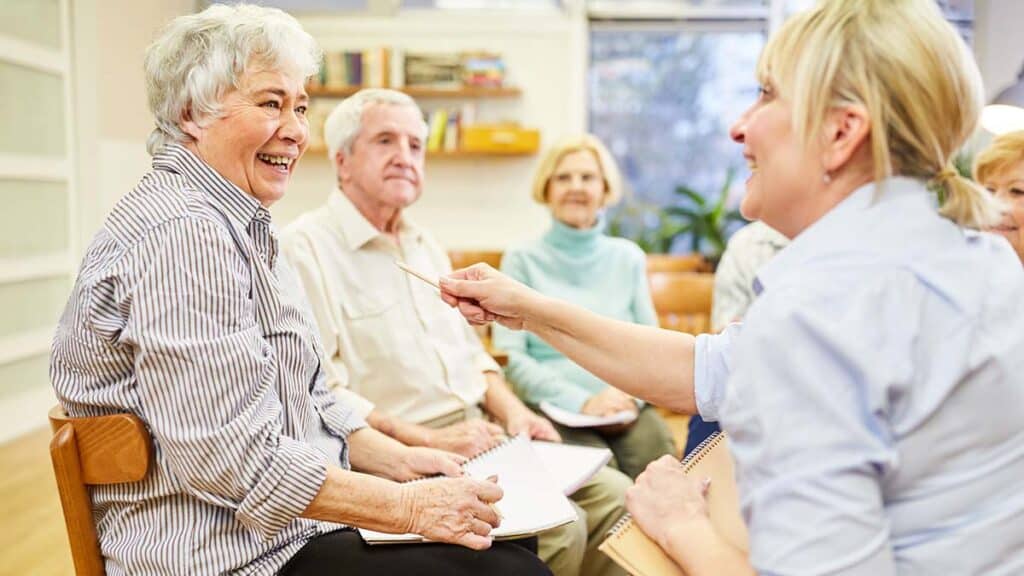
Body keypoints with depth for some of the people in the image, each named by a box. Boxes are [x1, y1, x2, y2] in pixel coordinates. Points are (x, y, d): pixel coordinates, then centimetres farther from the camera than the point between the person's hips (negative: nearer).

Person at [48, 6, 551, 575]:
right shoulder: (185, 233, -20)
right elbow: (233, 459, -26)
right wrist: (409, 507, -20)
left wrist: (399, 460, 5)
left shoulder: (236, 226, 14)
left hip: (291, 528, 10)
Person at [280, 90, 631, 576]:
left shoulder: (425, 247, 20)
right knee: (556, 528, -23)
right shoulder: (306, 248, -9)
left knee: (617, 497, -5)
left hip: (484, 437, 8)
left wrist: (512, 410, 5)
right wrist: (428, 440, -20)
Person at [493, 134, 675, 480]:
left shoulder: (628, 258, 16)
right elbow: (510, 356, -3)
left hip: (625, 410, 3)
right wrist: (581, 402, -14)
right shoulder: (521, 261, 6)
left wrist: (630, 396, -10)